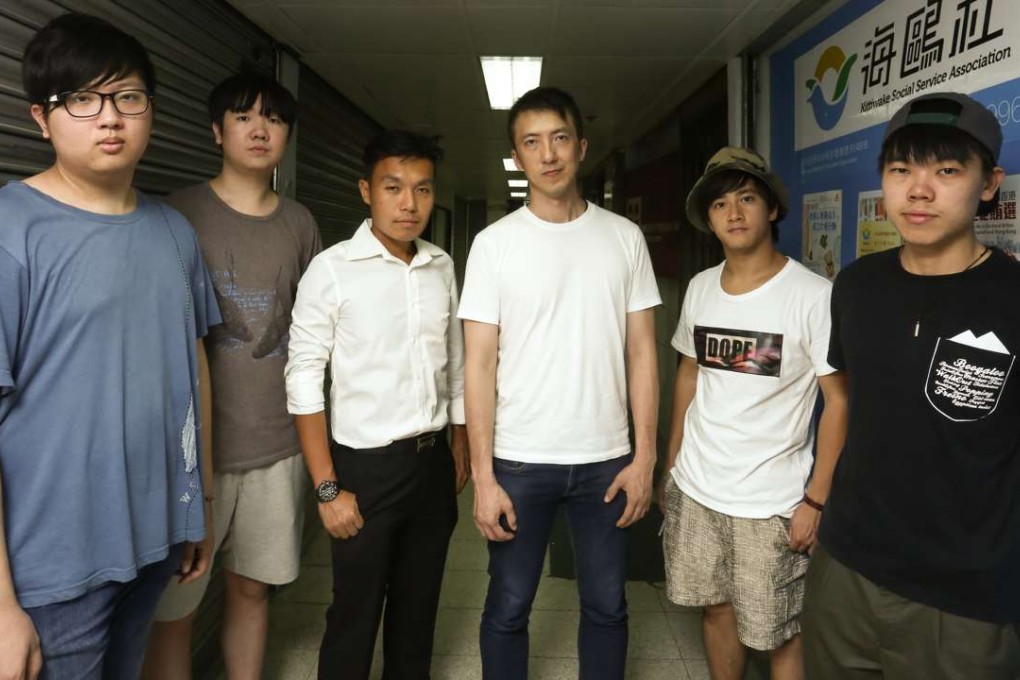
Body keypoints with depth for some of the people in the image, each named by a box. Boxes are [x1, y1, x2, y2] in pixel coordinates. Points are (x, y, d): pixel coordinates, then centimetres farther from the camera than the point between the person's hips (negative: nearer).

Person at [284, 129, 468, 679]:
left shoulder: (442, 266, 3)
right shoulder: (333, 269, -13)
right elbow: (304, 382, -13)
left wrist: (460, 445, 13)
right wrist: (328, 488, -14)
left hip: (434, 461, 5)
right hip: (367, 466, -4)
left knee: (418, 606, 19)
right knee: (355, 614, 9)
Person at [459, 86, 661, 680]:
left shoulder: (625, 237, 2)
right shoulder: (495, 243, -3)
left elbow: (642, 354, 3)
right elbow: (480, 364, -5)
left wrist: (644, 456, -2)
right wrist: (483, 475, -8)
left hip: (606, 458, 2)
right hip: (520, 460, -1)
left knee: (607, 607, 15)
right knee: (508, 608, 12)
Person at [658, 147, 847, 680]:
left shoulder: (813, 296, -14)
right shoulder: (700, 288, 3)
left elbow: (839, 401, -11)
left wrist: (816, 499, -12)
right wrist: (671, 464, 13)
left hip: (770, 502, -4)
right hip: (694, 489, 5)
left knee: (777, 634, 8)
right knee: (715, 609, 18)